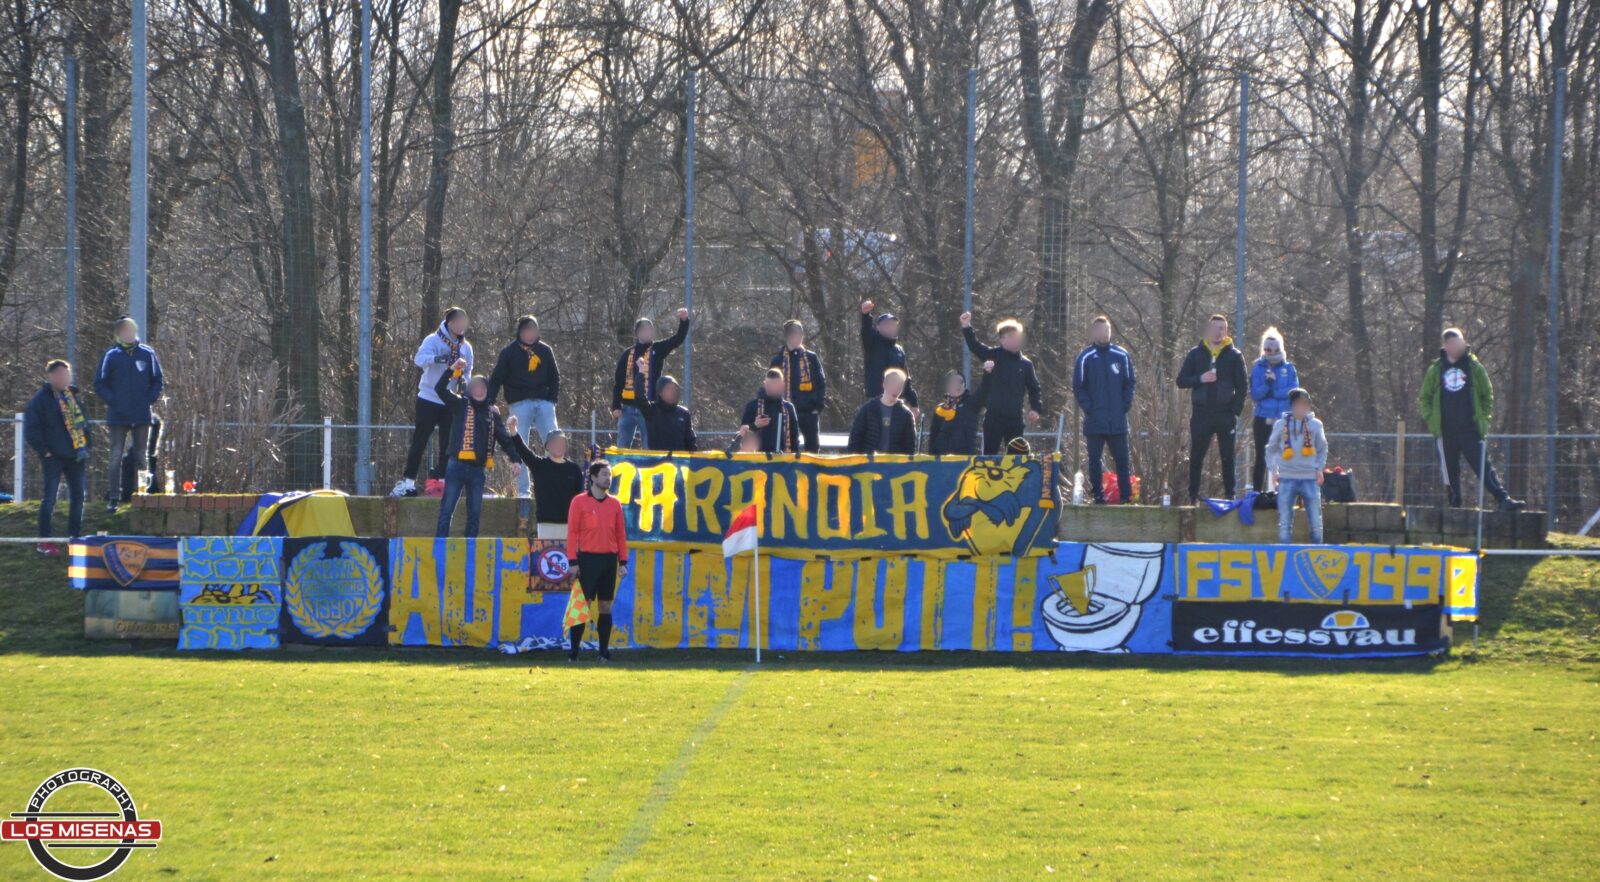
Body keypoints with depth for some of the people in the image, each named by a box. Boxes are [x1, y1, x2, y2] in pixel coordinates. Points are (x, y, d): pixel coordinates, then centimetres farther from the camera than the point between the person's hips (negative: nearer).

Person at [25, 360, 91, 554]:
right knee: (50, 496, -7)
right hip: (54, 457, -6)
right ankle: (44, 541, -3)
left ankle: (75, 537, 18)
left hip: (75, 456, 6)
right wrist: (44, 451, -12)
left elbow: (83, 422, 23)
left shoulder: (73, 396, 13)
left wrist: (85, 447, 12)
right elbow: (31, 429, -8)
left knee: (77, 496, 8)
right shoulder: (41, 399, -6)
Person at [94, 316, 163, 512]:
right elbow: (100, 384, 3)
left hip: (142, 415, 1)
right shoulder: (112, 356, -3)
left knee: (141, 457, 8)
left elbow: (158, 381, 10)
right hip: (118, 415, -1)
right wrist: (112, 400, -8)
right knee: (116, 457, -1)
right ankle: (113, 497, 1)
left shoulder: (147, 354, 0)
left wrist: (150, 399, -3)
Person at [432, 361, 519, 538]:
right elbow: (440, 389, -8)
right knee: (447, 509, -5)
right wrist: (452, 369, -18)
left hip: (478, 469, 3)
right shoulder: (460, 405, 4)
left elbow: (504, 438, 12)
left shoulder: (492, 413, 11)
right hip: (457, 466, -3)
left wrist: (515, 458, 0)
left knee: (475, 512, 6)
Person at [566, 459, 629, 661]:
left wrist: (623, 562, 8)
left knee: (606, 606, 5)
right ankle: (574, 650, -1)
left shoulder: (614, 504, 11)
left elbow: (621, 534, 13)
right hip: (588, 559, -4)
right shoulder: (579, 502, 0)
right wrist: (573, 561, -9)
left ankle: (604, 651, 9)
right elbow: (572, 532, -2)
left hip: (609, 559, 4)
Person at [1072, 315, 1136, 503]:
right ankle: (1098, 497, 8)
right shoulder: (1085, 358, 0)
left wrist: (1126, 405, -1)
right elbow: (1078, 387, 1)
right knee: (1095, 460, 3)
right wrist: (1088, 408, -8)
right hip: (1094, 421, -1)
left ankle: (1126, 496, 3)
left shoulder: (1121, 356, 5)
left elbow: (1130, 382, 9)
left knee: (1122, 460, 1)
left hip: (1118, 420, 1)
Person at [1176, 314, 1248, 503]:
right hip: (1201, 414, 1)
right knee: (1196, 458, 1)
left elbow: (1241, 387, 4)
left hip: (1225, 414, -1)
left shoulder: (1234, 356, 4)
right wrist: (1200, 379, -13)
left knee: (1227, 457, 3)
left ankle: (1230, 495, 6)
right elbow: (1181, 381, 5)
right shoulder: (1196, 354, 7)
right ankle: (1193, 496, 4)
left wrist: (1236, 411, -6)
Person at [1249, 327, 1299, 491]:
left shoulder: (1289, 368, 5)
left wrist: (1273, 392, -11)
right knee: (1261, 457, 2)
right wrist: (1267, 384, -22)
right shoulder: (1258, 368, 3)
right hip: (1263, 420, 0)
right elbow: (1254, 394, -5)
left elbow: (1294, 391, -5)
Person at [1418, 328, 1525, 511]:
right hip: (1445, 432, 2)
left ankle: (1504, 500, -19)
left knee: (1484, 467, -11)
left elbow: (1488, 395, 12)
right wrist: (1430, 418, 3)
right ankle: (1454, 504, 15)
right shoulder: (1435, 370, 7)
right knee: (1450, 470, 6)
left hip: (1470, 430, -2)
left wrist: (1483, 418, 1)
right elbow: (1424, 397, 16)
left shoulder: (1474, 367, 4)